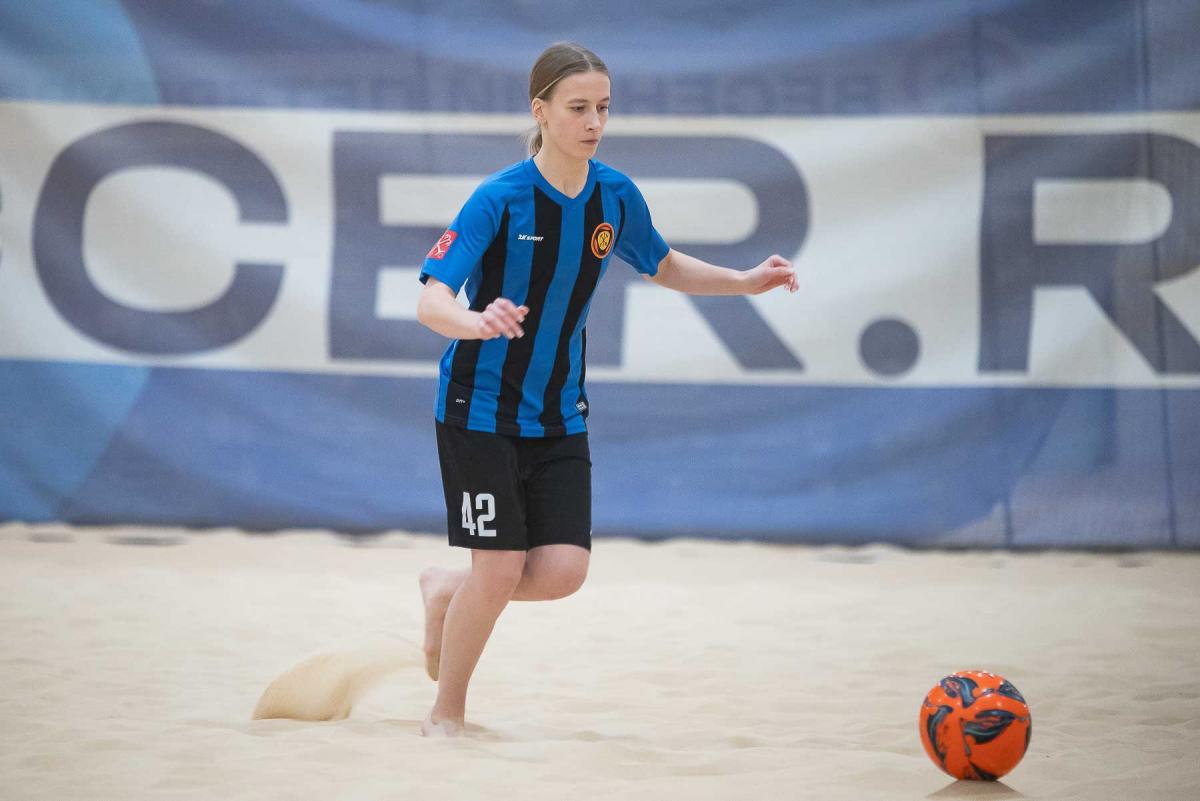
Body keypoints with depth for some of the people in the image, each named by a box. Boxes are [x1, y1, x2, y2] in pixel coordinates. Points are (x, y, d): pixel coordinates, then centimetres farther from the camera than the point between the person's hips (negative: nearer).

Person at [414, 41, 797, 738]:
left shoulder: (616, 195, -3)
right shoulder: (499, 198, -18)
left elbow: (662, 266, 18)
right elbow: (431, 301, -27)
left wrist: (745, 282, 5)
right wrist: (478, 323, -48)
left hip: (559, 415, 5)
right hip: (481, 410, -5)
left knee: (563, 571, -8)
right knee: (501, 569, -8)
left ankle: (448, 591, 23)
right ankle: (446, 718, 14)